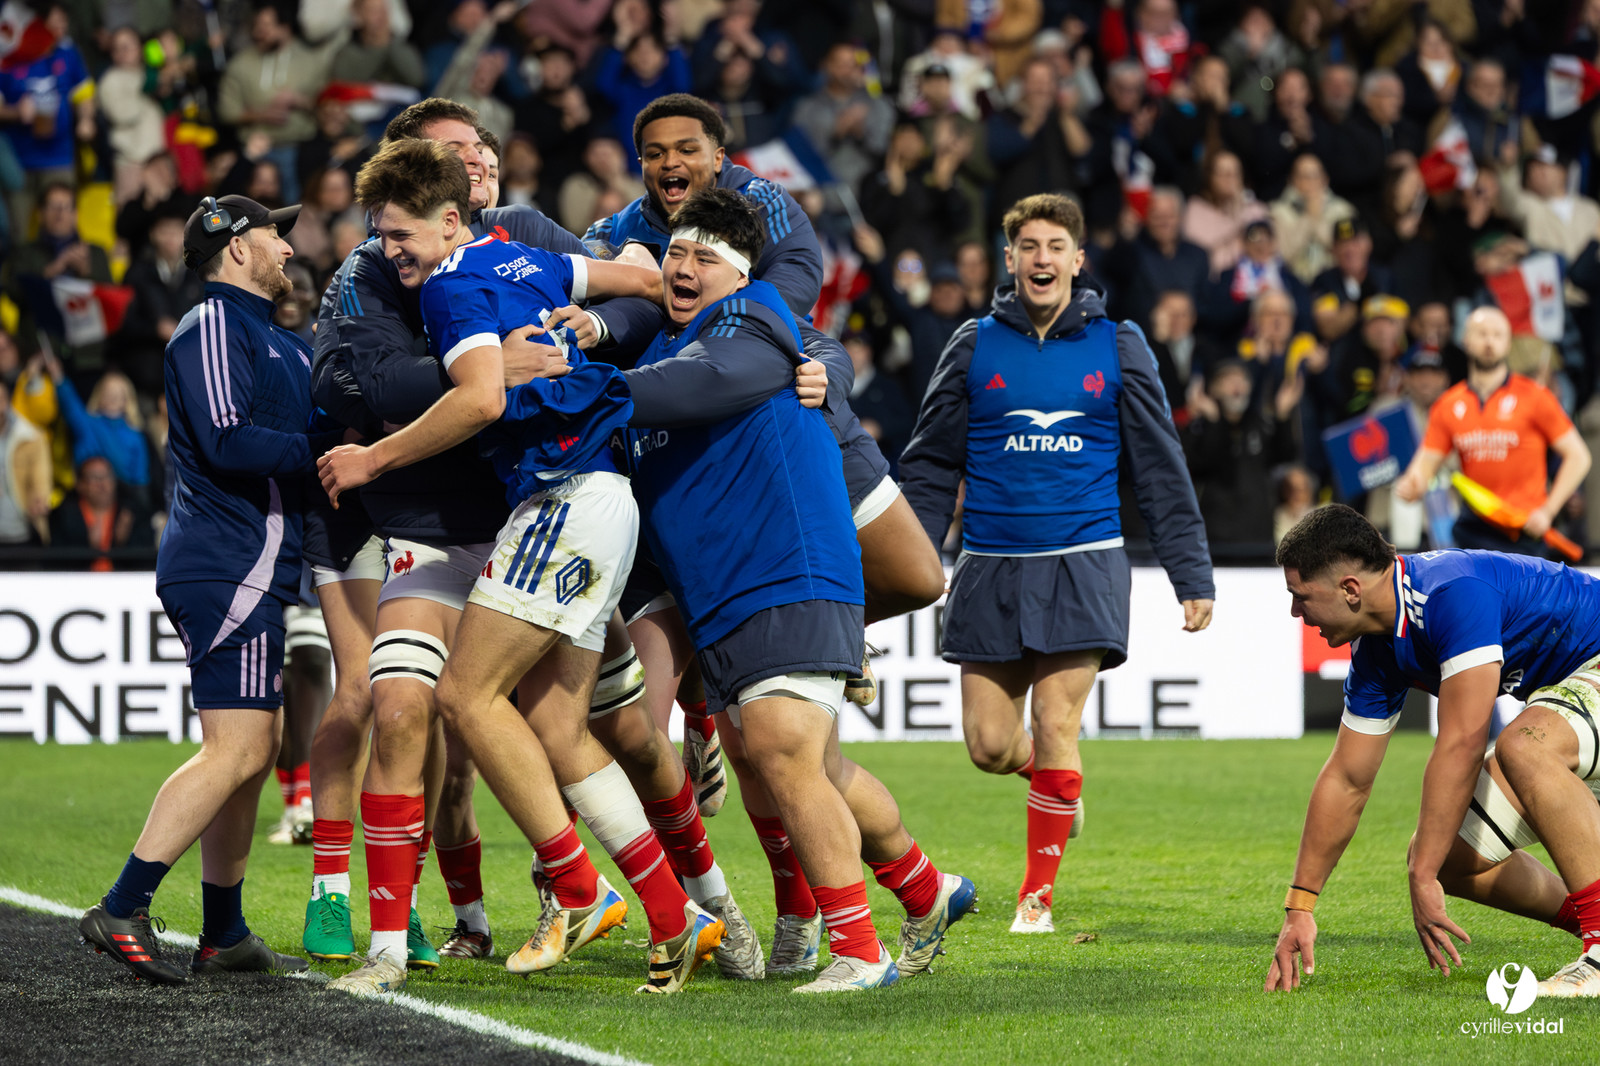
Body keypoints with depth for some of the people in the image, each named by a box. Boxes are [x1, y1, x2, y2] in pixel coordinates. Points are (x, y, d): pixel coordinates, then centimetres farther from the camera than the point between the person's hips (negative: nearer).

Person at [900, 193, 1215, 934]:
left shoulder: (1117, 347, 5)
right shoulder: (975, 347, 6)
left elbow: (1161, 469, 8)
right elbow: (932, 465, 10)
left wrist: (1192, 575, 4)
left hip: (1083, 563, -2)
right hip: (991, 567, 2)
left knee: (1055, 728, -9)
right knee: (989, 744, -1)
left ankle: (1038, 895, 3)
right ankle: (1054, 778, 33)